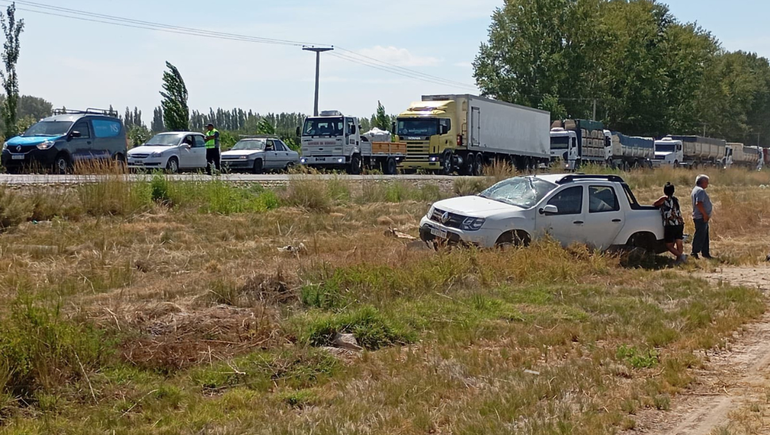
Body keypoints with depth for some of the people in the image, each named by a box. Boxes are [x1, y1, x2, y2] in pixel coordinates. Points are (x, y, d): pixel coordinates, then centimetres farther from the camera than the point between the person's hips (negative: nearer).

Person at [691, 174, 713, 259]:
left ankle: (705, 253, 20)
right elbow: (699, 204, -28)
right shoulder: (700, 191, -17)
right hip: (701, 218, -11)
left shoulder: (696, 190, 18)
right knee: (700, 236, -6)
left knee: (705, 236, 15)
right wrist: (705, 214, -21)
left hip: (702, 218, 11)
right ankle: (695, 253, -2)